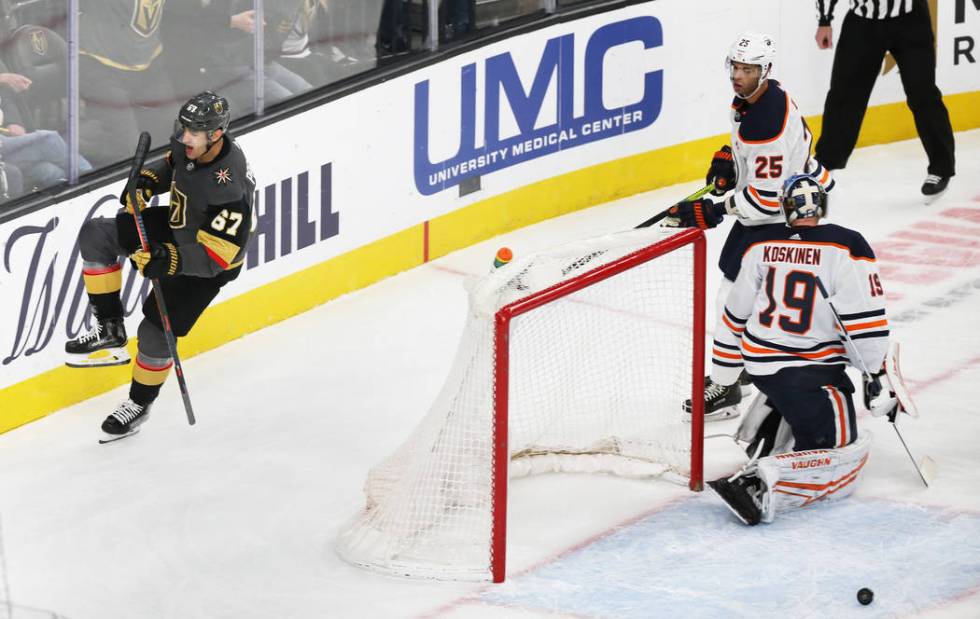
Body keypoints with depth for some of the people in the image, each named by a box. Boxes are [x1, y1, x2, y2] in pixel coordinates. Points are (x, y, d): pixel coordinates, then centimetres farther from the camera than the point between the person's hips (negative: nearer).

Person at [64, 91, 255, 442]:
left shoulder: (230, 188, -38)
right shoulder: (189, 144, -16)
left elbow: (214, 255, -35)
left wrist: (170, 261, -46)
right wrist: (148, 182, -6)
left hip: (207, 262, -8)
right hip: (174, 226, 8)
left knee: (156, 330, -8)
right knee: (96, 235, -7)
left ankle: (139, 404, 21)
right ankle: (110, 330, 1)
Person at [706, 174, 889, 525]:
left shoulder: (761, 248, 3)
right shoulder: (848, 248, -13)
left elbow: (737, 313, 13)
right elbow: (866, 320, -16)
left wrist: (724, 369, 27)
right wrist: (875, 373, -4)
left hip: (760, 361, 7)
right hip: (810, 370, -7)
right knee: (843, 459, -5)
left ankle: (759, 441, 42)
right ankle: (760, 483, -25)